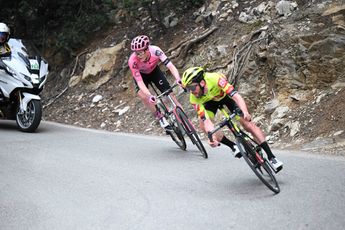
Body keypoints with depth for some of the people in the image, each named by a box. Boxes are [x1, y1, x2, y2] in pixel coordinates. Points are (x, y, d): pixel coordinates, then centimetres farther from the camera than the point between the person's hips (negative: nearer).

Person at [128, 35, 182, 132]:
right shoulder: (133, 61, -37)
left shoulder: (155, 51, -36)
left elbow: (170, 66, -41)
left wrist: (178, 79, -59)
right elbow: (140, 82, -38)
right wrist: (150, 96, -53)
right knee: (142, 95, -27)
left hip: (154, 71, 1)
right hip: (141, 75, -1)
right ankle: (160, 117, -10)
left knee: (169, 93, -9)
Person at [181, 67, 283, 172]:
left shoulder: (215, 79, -41)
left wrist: (245, 112, -66)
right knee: (203, 126, -22)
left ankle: (271, 157, -7)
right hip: (210, 101, 2)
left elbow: (236, 96, -49)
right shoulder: (194, 99, -32)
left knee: (247, 123, -14)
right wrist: (212, 136, -53)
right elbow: (206, 120, -35)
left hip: (225, 95, -2)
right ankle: (233, 146, -3)